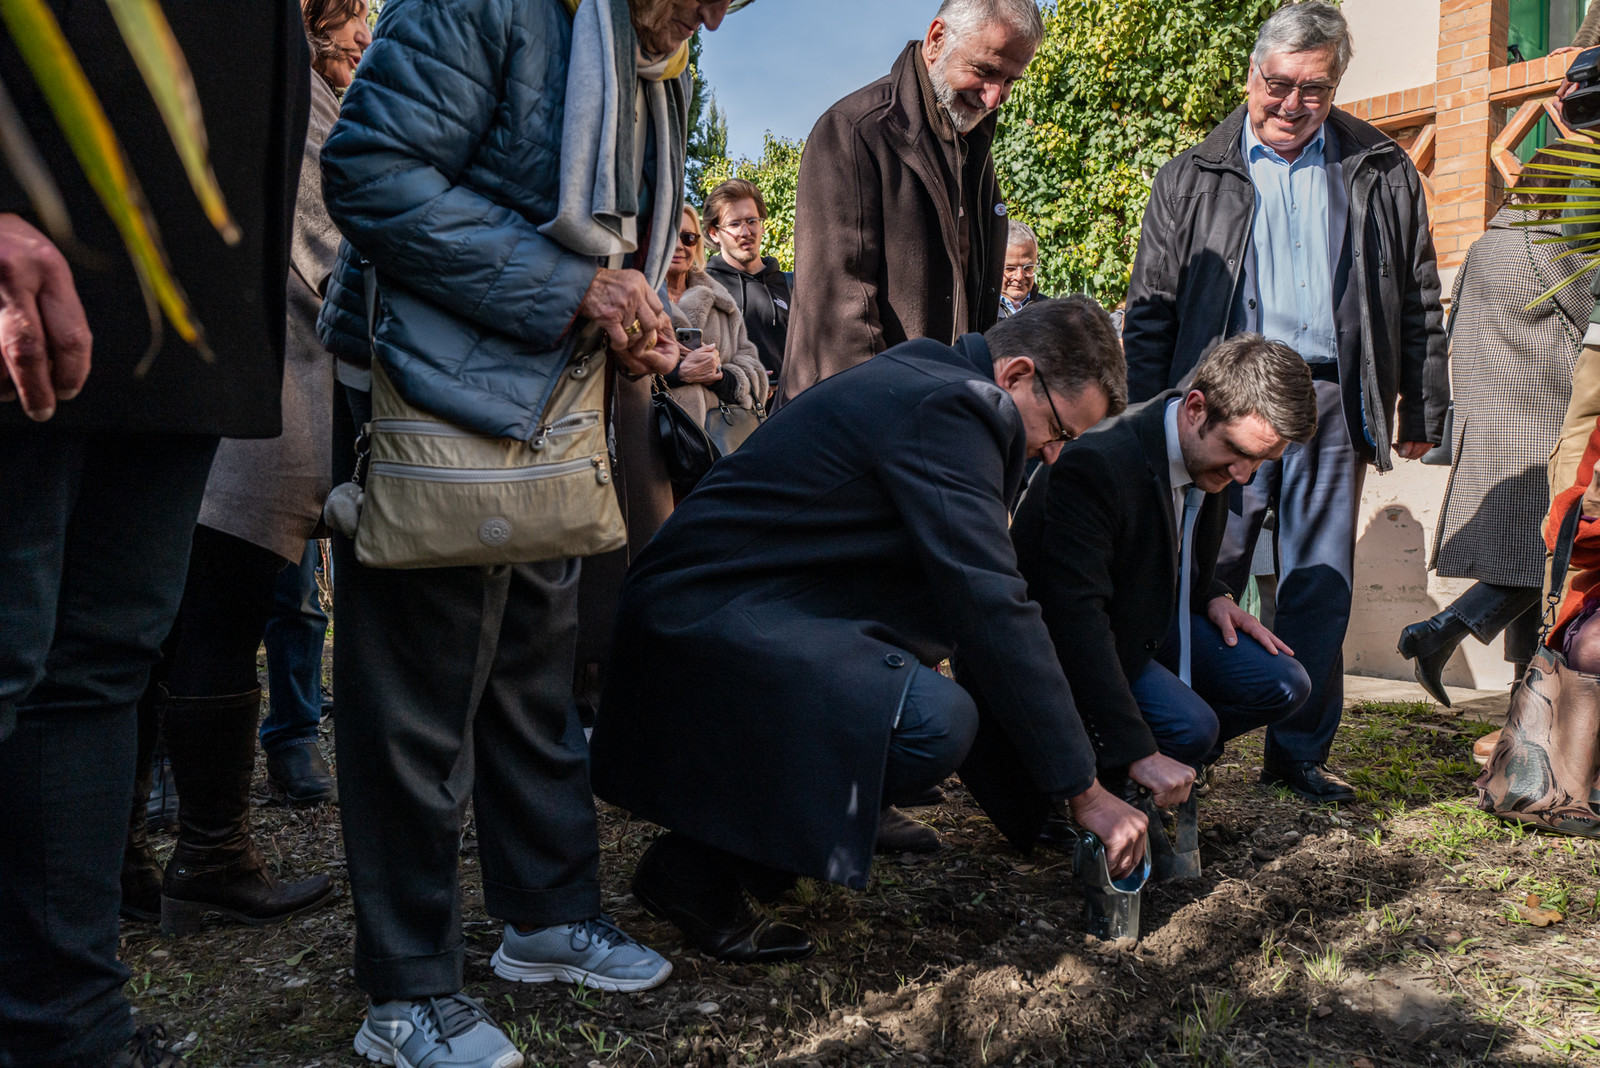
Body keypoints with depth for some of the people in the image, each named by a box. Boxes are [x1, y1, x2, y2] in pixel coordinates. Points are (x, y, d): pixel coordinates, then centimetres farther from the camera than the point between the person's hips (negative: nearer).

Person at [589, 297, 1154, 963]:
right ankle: (695, 867, -8)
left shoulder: (926, 379, 15)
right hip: (700, 612, -11)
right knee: (938, 720, -24)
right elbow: (992, 607, -21)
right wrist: (1083, 791, -15)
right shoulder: (947, 407, -17)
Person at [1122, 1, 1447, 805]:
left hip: (1332, 405, 2)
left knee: (1320, 584, 4)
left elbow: (1418, 300, 14)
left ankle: (1300, 752, 16)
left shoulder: (1380, 173, 12)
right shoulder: (1192, 177, 8)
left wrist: (1421, 412, 9)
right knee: (1206, 580, -1)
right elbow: (1150, 310, 5)